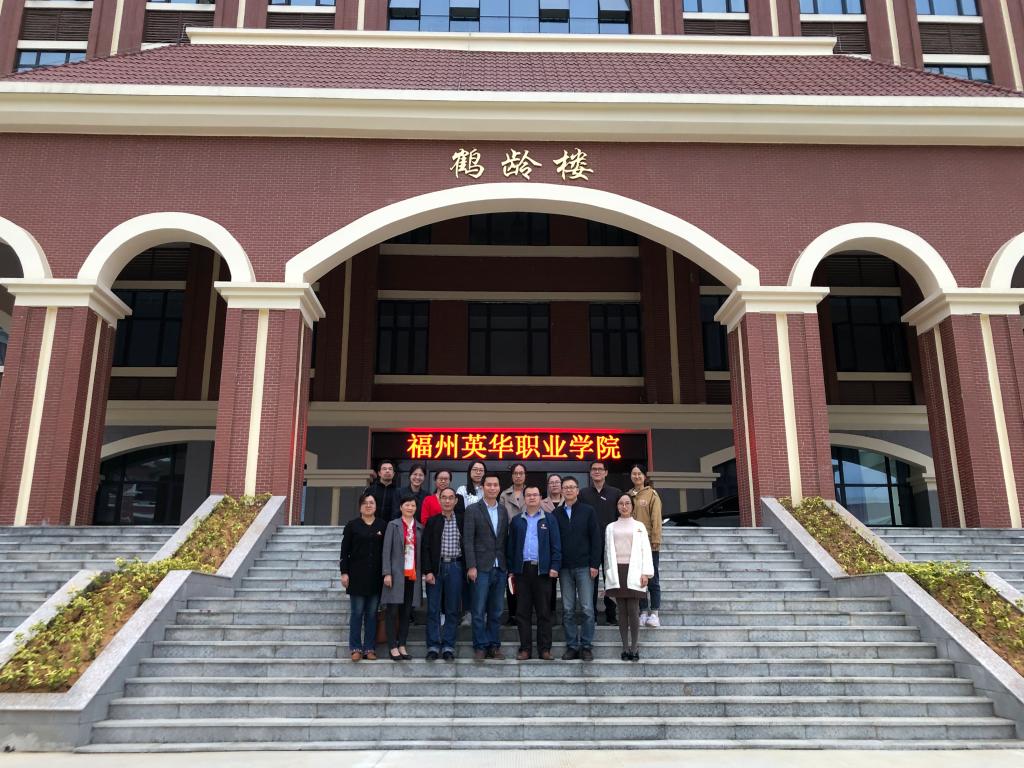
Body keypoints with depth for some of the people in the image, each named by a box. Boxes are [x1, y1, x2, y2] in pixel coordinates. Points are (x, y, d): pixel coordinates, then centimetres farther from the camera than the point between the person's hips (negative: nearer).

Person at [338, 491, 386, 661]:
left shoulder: (382, 526, 6)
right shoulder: (352, 525, 2)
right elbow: (345, 550, 1)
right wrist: (344, 572, -6)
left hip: (375, 577, 2)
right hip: (357, 575, -1)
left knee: (372, 613, 5)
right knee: (357, 612, 1)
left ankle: (370, 648, 11)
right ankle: (356, 648, 8)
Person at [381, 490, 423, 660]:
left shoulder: (420, 528, 11)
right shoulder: (393, 525, 2)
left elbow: (421, 552, 11)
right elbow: (386, 550, -3)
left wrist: (422, 572, 4)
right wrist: (387, 573, -10)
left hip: (413, 575, 3)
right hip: (396, 574, -3)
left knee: (406, 612, 7)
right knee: (392, 611, -4)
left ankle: (402, 646, 14)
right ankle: (393, 647, 2)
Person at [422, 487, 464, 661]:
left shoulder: (462, 521, 5)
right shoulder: (432, 521, 5)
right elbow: (426, 547, 1)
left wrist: (467, 568, 0)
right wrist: (428, 571, -7)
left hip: (455, 567, 0)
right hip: (436, 567, 0)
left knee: (452, 609, 4)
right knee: (433, 609, 2)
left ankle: (448, 646, 12)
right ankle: (433, 646, 9)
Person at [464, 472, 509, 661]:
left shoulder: (504, 512, 12)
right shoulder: (472, 510, -1)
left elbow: (506, 540, 12)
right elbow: (468, 540, -6)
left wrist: (509, 566, 6)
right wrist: (471, 566, -13)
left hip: (500, 568, 4)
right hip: (481, 567, -4)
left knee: (496, 611, 9)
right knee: (479, 611, -1)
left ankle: (494, 646, 17)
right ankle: (480, 647, 7)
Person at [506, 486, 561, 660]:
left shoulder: (549, 519, 6)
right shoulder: (516, 520, 11)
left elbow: (556, 545, 2)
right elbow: (511, 546, 10)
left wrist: (555, 566, -8)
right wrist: (511, 570, 4)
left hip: (542, 570, -1)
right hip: (522, 569, 2)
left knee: (544, 611, 2)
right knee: (523, 611, 3)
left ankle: (544, 649, 9)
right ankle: (525, 648, 10)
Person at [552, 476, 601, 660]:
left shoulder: (588, 511, 3)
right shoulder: (556, 514, 8)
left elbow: (596, 539, 0)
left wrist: (594, 564, -7)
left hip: (584, 567, -2)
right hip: (564, 568, 2)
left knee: (587, 609, -2)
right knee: (568, 610, 4)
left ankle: (586, 646, 7)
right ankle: (571, 646, 12)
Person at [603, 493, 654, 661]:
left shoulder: (639, 526, 8)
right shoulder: (611, 528, 13)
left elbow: (646, 550, 3)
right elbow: (608, 551, 12)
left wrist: (646, 573, -5)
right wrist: (609, 574, 7)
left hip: (633, 572, -2)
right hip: (617, 572, 2)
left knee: (633, 611, -6)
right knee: (622, 611, 4)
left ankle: (634, 648, 2)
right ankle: (625, 648, 9)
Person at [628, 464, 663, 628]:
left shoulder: (652, 494, -1)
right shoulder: (628, 495, 10)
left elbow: (656, 518, -6)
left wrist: (656, 540, -12)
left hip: (648, 542, -4)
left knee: (652, 578, 1)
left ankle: (654, 613, 6)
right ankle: (643, 612, 14)